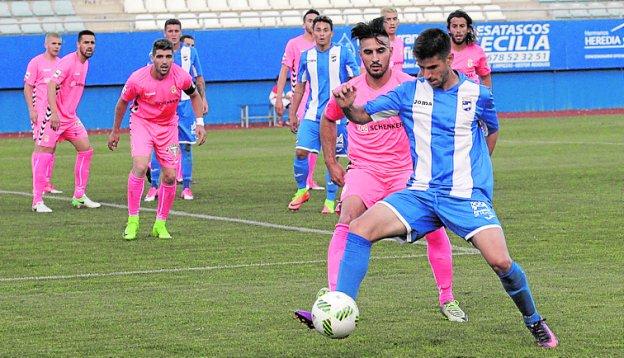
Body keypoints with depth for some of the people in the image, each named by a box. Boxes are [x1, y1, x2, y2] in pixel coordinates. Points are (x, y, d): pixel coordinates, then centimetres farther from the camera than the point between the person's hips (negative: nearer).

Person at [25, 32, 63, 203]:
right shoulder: (36, 62, -4)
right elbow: (27, 88, -5)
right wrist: (31, 110, -13)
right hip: (40, 110, -6)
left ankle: (47, 183, 12)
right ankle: (36, 185, -6)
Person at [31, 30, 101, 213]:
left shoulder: (85, 63, 10)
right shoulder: (68, 62, -17)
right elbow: (51, 86, -24)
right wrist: (54, 113, -31)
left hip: (71, 117, 9)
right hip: (55, 116, -9)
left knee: (86, 149, 3)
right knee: (44, 153, -6)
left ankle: (79, 197, 10)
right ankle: (37, 201, -3)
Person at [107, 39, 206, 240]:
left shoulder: (181, 77, -17)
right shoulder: (137, 79, -22)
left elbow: (194, 95, 6)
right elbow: (122, 102, -2)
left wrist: (199, 123, -3)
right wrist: (115, 131, 6)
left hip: (168, 126, 3)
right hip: (141, 123, -3)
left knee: (170, 176, -3)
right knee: (140, 167, -24)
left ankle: (160, 224, 14)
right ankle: (132, 221, -14)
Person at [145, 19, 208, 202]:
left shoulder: (190, 52, 6)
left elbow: (199, 78, 12)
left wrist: (203, 98, 5)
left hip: (185, 104, 1)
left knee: (185, 146, 1)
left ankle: (186, 187, 6)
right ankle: (154, 186, 1)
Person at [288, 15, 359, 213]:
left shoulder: (343, 53, -2)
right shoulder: (306, 56, 9)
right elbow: (299, 86, 16)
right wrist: (292, 114, 13)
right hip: (312, 114, 3)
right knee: (301, 152, -7)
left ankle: (330, 200, 10)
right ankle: (302, 190, 14)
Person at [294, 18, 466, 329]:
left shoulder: (409, 87, -7)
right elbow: (328, 120, 20)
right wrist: (331, 163, 15)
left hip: (406, 171, 0)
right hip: (363, 171, 0)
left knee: (435, 230, -8)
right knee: (346, 223, -25)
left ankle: (447, 300, 15)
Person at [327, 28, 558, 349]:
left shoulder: (477, 94, 1)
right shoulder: (409, 92, 4)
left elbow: (492, 130, 20)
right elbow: (364, 115, 4)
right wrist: (348, 107, -18)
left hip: (466, 195, -2)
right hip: (420, 193, 2)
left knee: (499, 260, -20)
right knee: (360, 229, -20)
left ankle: (534, 322, 6)